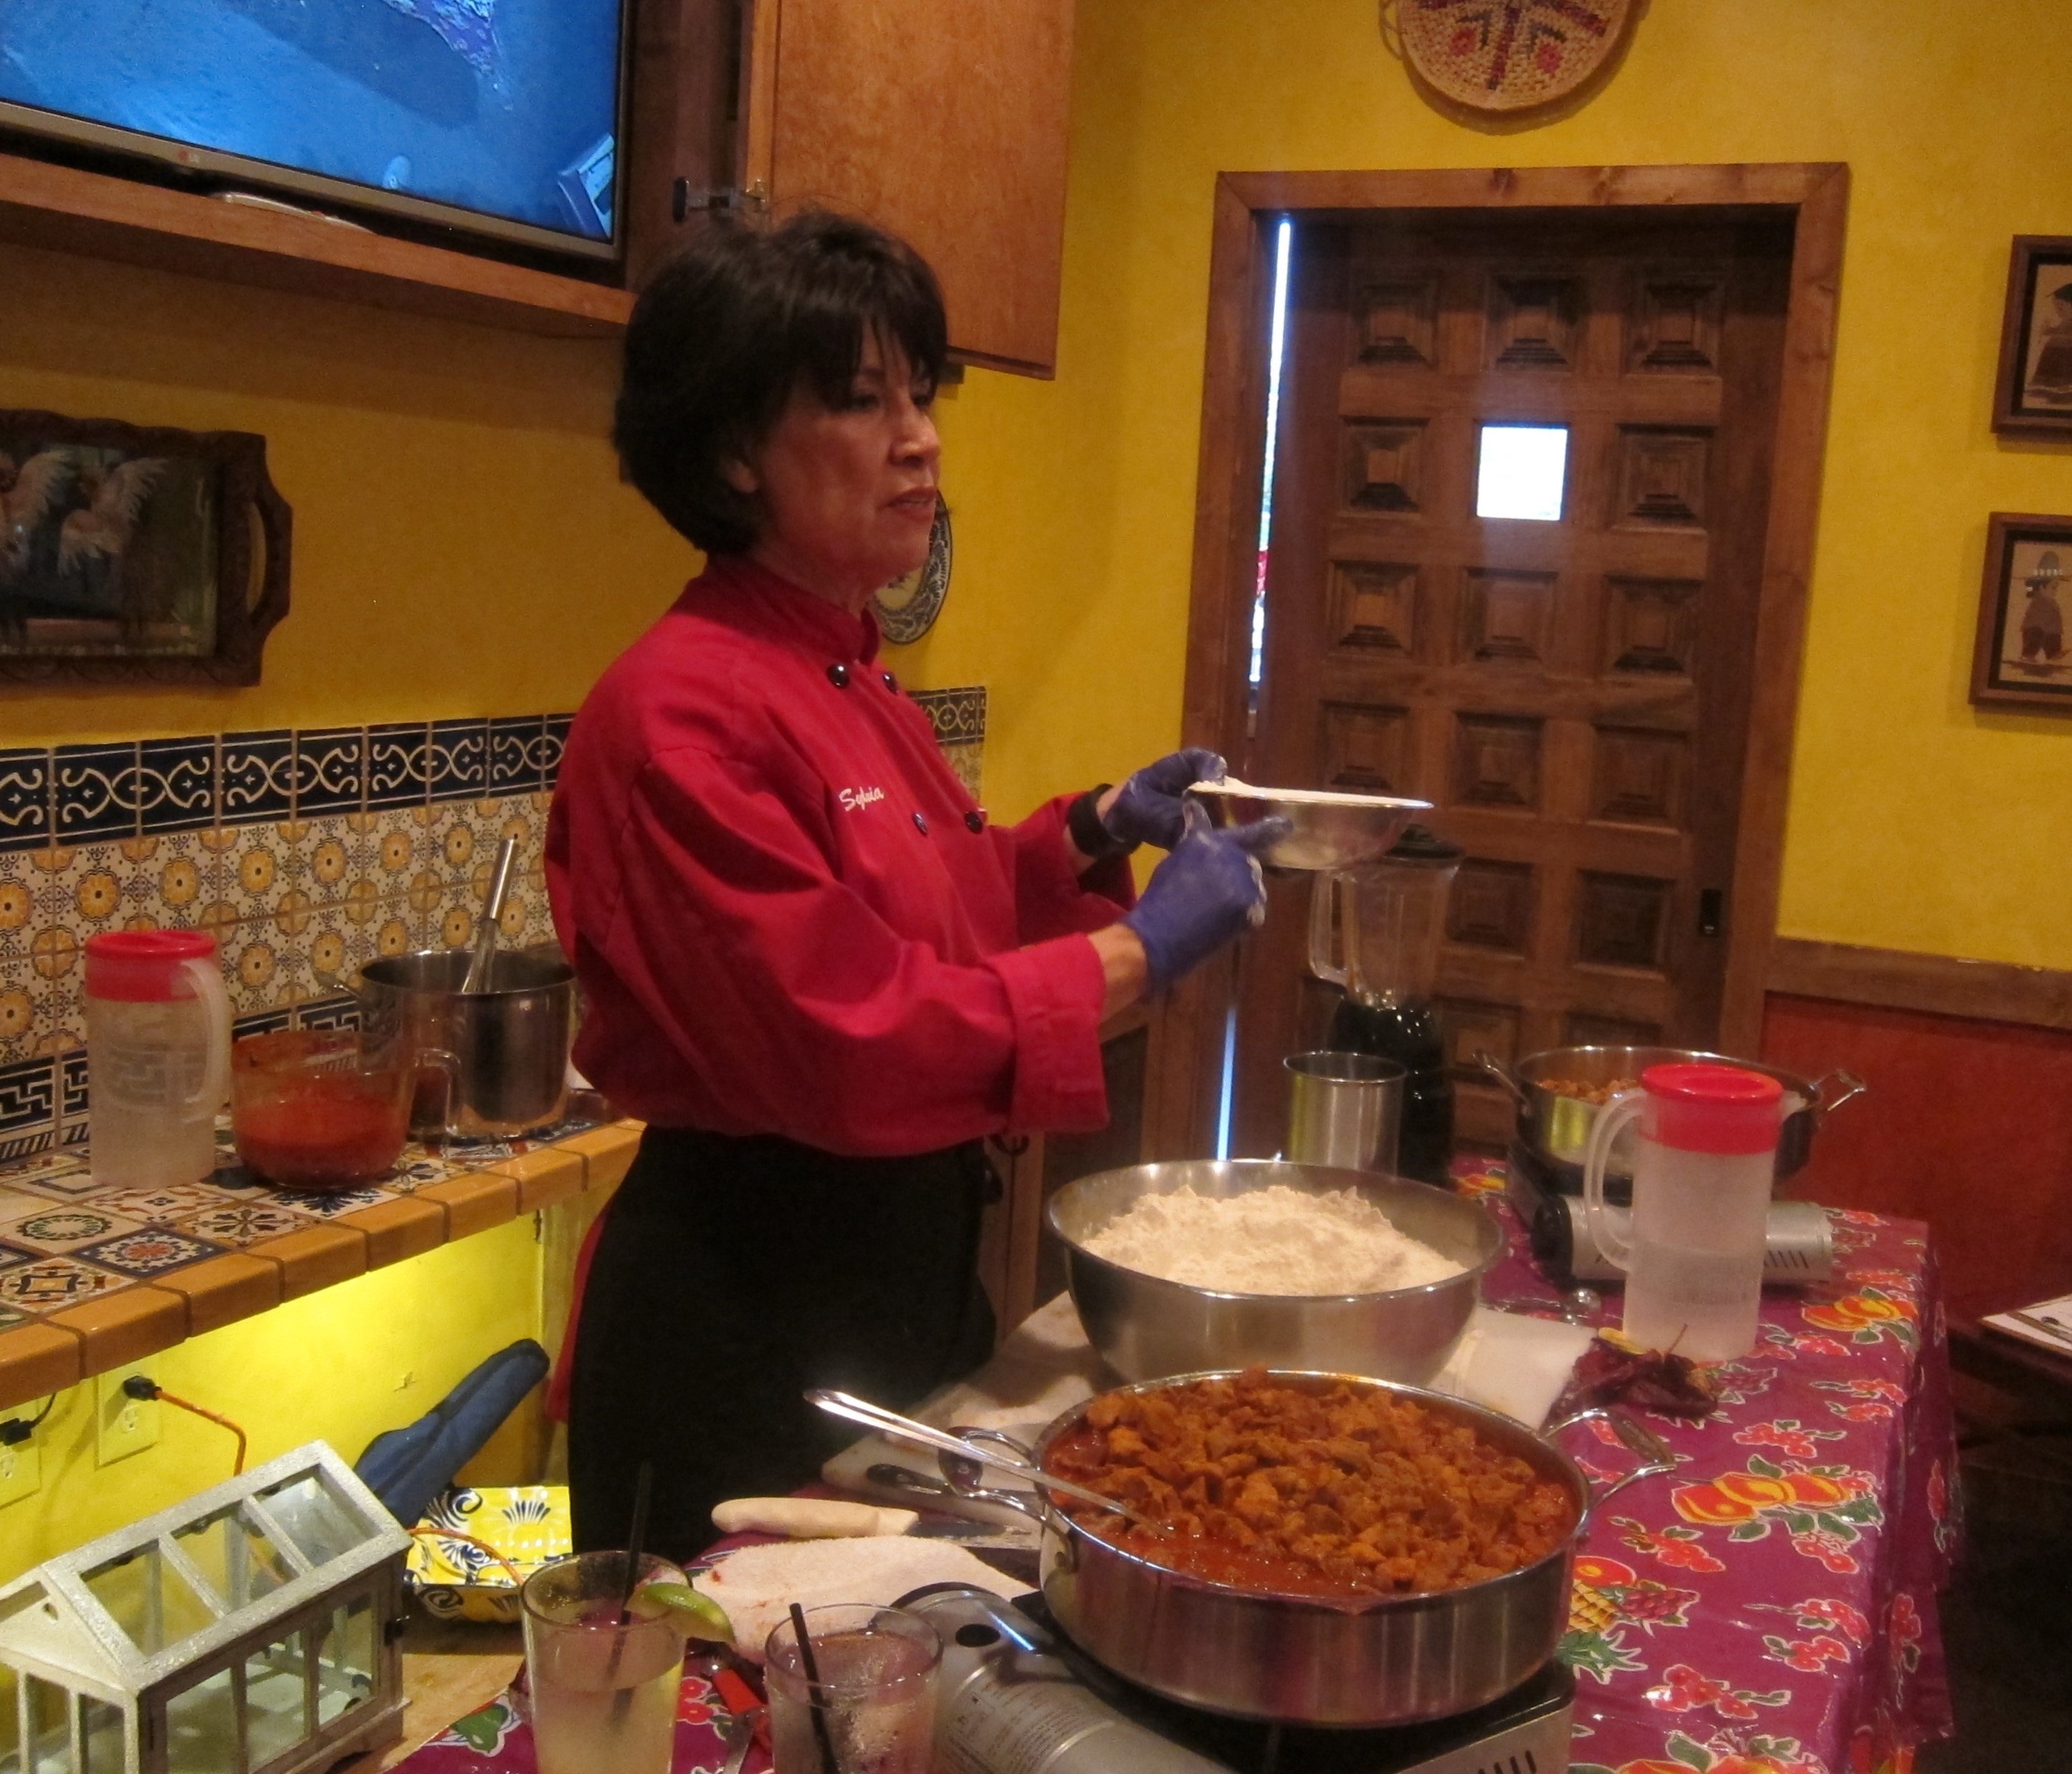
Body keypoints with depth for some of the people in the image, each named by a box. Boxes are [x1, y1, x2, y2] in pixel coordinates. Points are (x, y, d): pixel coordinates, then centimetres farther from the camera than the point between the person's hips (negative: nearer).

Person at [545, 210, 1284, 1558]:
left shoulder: (857, 685, 8)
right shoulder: (683, 711, -21)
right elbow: (851, 1043, -26)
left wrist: (1100, 831, 6)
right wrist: (1136, 956, -20)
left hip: (907, 1278, 9)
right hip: (747, 1309, -9)